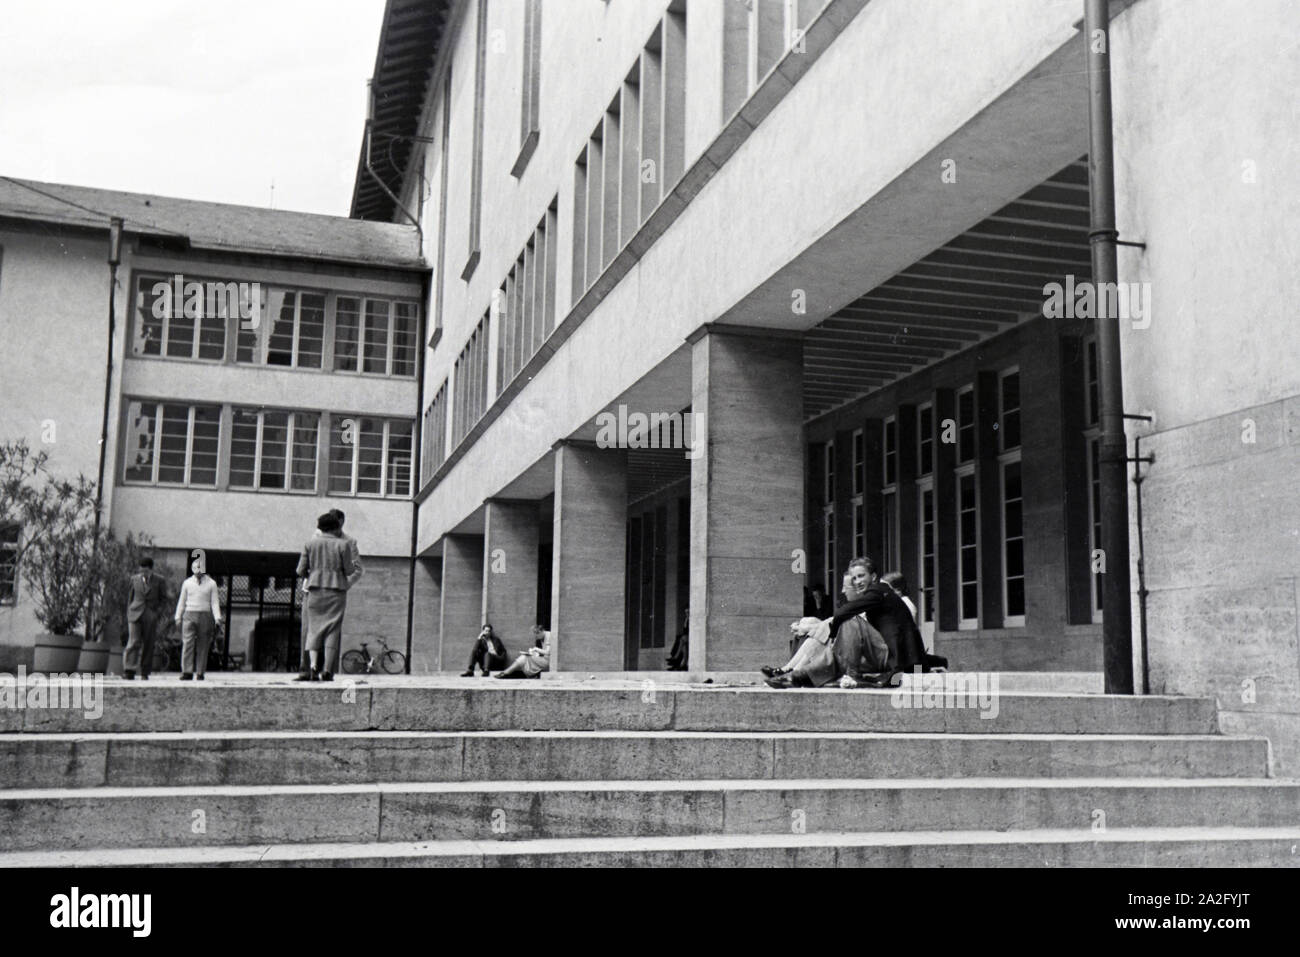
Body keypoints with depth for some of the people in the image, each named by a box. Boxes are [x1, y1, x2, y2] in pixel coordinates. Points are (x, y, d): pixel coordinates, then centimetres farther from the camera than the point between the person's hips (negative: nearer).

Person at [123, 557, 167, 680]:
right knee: (134, 642, -13)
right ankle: (129, 670, -18)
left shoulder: (159, 581, 4)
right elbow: (130, 597, 16)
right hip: (135, 614, 0)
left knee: (148, 645, 2)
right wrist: (128, 613, 11)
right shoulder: (134, 579, 9)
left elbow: (163, 599, 6)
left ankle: (145, 673, 10)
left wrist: (158, 614, -6)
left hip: (151, 617, 0)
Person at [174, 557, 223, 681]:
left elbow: (215, 602, 2)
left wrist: (217, 618, -10)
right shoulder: (187, 583, 10)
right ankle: (187, 672, -13)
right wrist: (178, 617, 6)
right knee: (187, 644, -10)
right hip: (189, 615, 1)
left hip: (205, 615, -1)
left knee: (203, 646, 0)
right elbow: (182, 601, 14)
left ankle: (200, 673, 5)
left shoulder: (211, 584, 6)